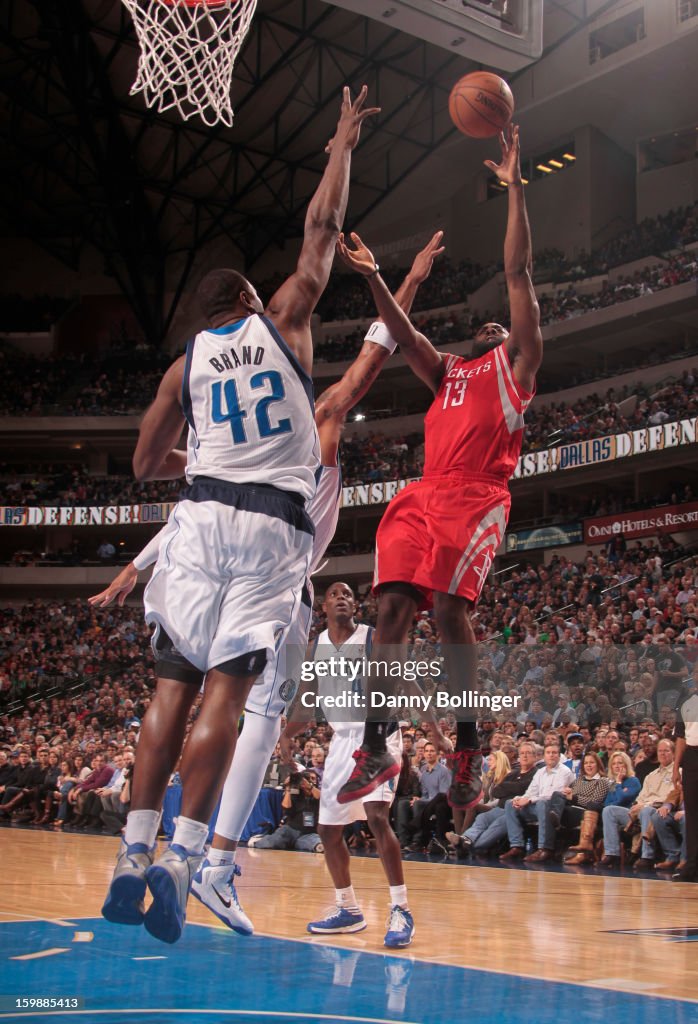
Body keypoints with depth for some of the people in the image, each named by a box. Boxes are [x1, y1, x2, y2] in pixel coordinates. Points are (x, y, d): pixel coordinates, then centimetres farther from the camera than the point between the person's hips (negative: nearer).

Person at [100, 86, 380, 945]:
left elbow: (146, 467, 15)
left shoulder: (185, 364, 13)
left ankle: (134, 857, 0)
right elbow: (322, 225, 16)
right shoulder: (282, 324, 9)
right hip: (273, 526, -2)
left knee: (175, 685, 5)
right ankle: (181, 859, -15)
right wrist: (343, 144, 29)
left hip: (202, 519, 2)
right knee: (226, 690, -6)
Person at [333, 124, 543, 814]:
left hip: (477, 497, -5)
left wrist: (514, 188, 12)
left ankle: (469, 750, -11)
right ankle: (375, 749, -5)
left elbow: (518, 273, 14)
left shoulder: (516, 363, 18)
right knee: (391, 607, -9)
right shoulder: (447, 371, 33)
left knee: (451, 607, -21)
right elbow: (404, 336, 25)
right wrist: (372, 279, 13)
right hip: (422, 495, 5)